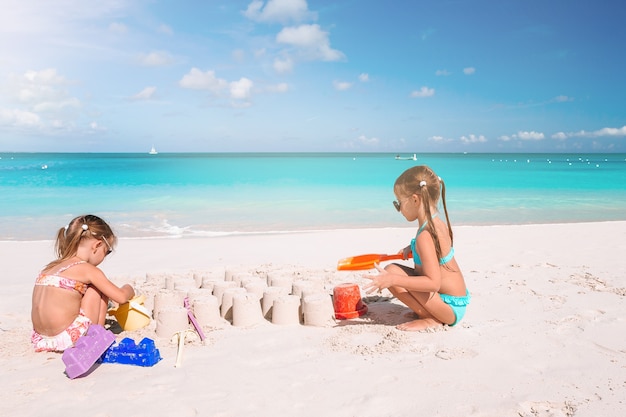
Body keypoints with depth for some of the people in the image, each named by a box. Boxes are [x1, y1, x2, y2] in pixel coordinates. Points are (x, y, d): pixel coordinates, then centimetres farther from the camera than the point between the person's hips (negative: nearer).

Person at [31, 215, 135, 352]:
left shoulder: (51, 267, 14)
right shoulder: (87, 269, -7)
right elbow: (121, 297, -4)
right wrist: (128, 289, 20)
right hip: (71, 338, -8)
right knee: (97, 286, 9)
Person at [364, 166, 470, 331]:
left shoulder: (424, 236, -26)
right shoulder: (438, 222, 2)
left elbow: (433, 283, -31)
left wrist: (392, 279, -33)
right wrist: (411, 248, 10)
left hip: (450, 307, -9)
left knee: (392, 272, -20)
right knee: (394, 272, 14)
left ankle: (431, 319, -9)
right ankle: (427, 312, 8)